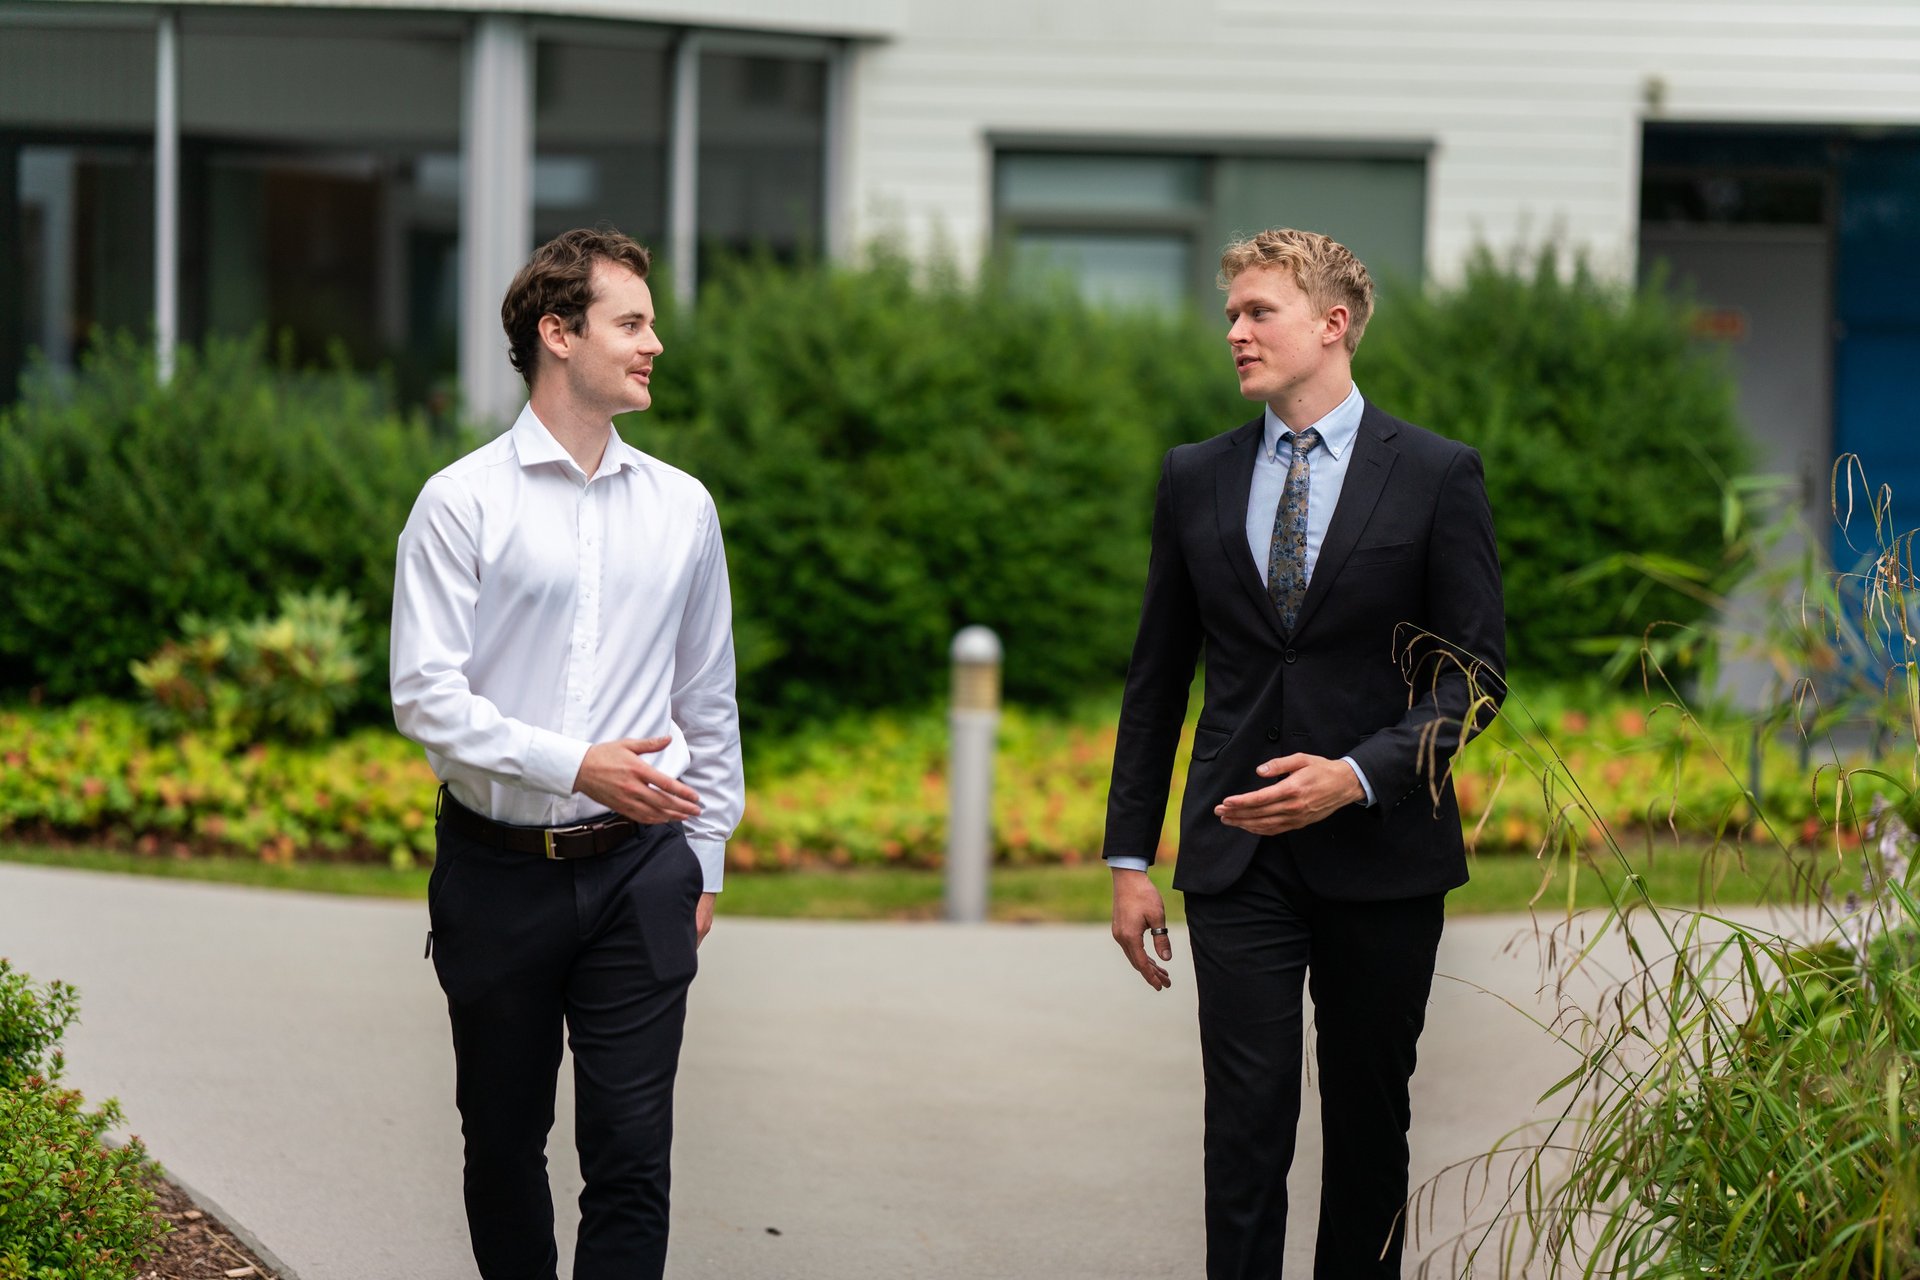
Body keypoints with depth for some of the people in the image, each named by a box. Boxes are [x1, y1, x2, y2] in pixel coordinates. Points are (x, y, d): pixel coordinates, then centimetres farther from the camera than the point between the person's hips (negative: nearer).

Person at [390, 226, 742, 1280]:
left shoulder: (682, 508, 8)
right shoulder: (462, 503, -4)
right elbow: (425, 696, -10)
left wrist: (704, 858, 14)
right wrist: (575, 766, -18)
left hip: (639, 874, 2)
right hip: (497, 868, -2)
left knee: (632, 1152, -5)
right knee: (503, 1140, 11)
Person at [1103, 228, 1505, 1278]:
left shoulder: (1437, 475, -1)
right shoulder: (1195, 478, 8)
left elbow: (1473, 676, -3)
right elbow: (1156, 678, 12)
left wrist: (1356, 776, -17)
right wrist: (1130, 857, 8)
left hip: (1380, 852, -1)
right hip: (1238, 858, 1)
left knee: (1369, 1122, 8)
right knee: (1245, 1125, -5)